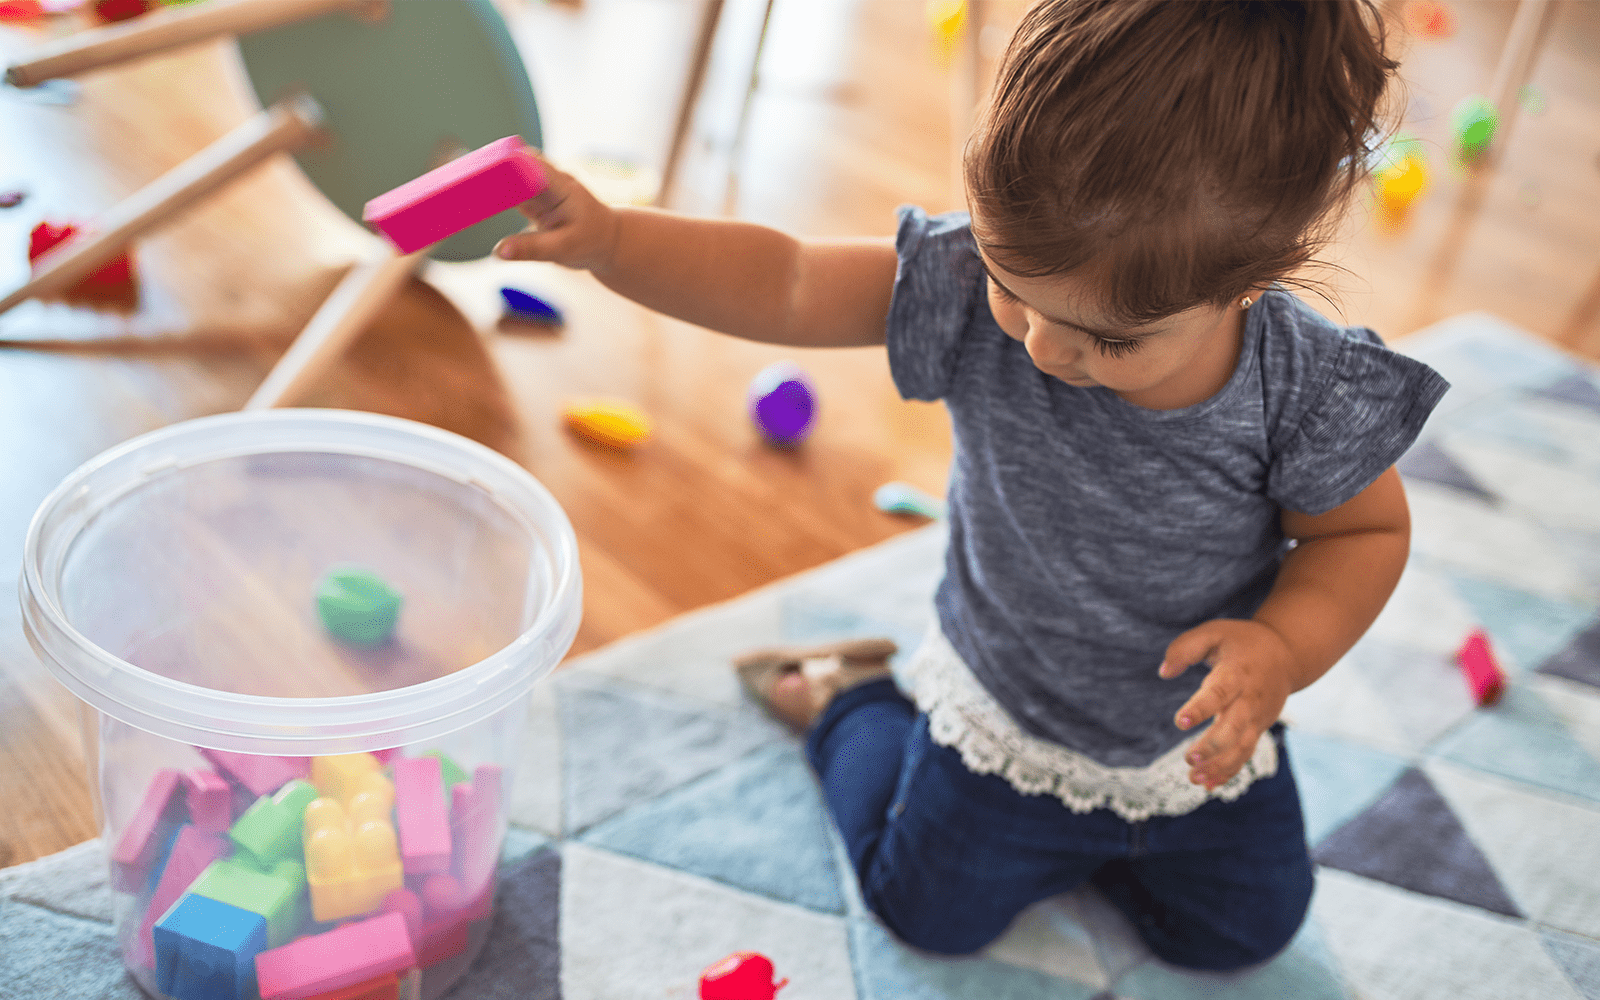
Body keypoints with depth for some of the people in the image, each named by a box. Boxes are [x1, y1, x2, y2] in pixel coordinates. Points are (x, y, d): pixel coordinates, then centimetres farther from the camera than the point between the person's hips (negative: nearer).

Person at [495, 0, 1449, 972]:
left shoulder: (1311, 394, -31)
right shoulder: (977, 286, -31)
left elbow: (1367, 528, -13)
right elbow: (783, 284, -27)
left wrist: (1286, 647, -31)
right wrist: (608, 238, -39)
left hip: (1199, 735, 1)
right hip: (1001, 719, 0)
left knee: (1245, 929, 18)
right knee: (929, 908, 14)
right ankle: (851, 702, 38)